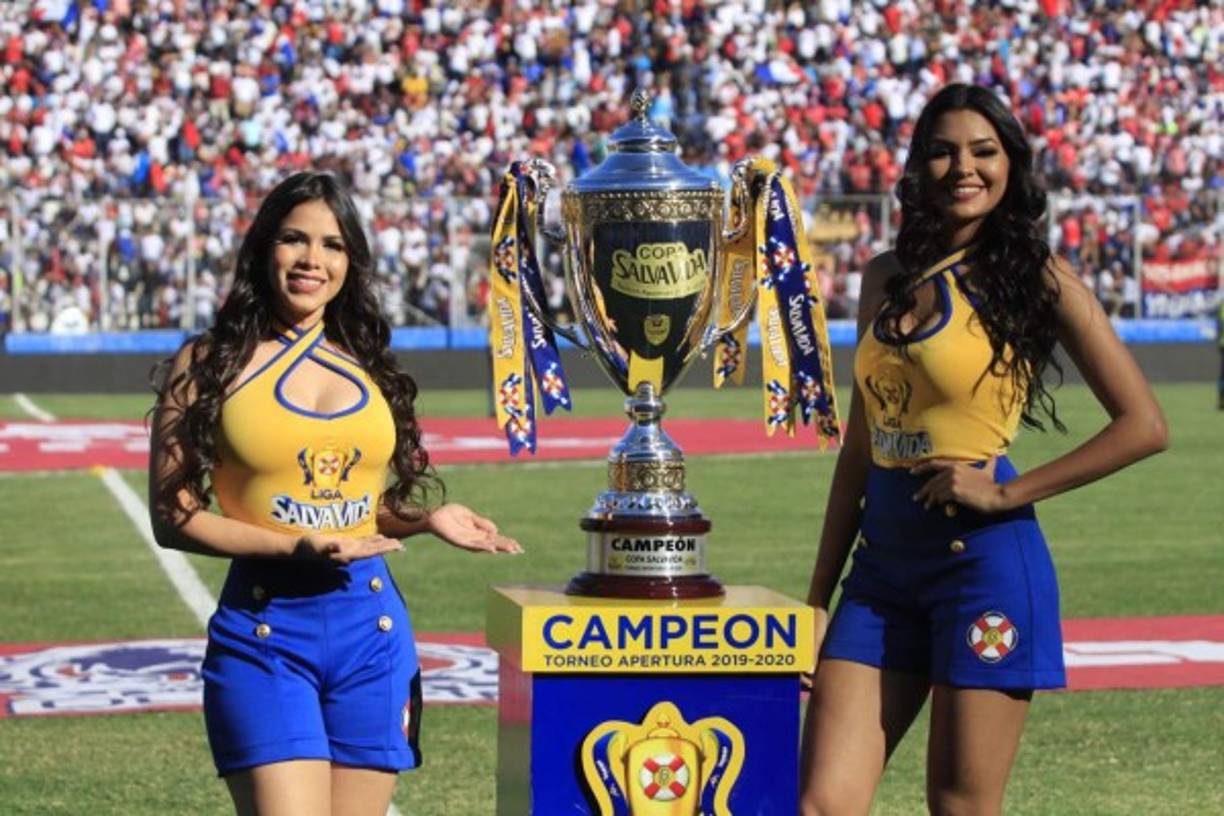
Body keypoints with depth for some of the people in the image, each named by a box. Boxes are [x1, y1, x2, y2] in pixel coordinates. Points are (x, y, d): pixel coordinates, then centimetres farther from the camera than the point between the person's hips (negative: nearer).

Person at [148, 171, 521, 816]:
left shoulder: (365, 365, 13)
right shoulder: (210, 365, -1)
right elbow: (173, 516, -5)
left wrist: (427, 519, 3)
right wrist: (300, 547, -16)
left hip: (372, 627, 4)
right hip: (264, 629, -4)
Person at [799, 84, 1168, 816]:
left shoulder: (1036, 279, -4)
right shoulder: (888, 279, 12)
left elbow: (1144, 425, -8)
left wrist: (1006, 493, -12)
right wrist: (820, 596, 13)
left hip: (982, 559, -5)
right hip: (882, 563, 5)